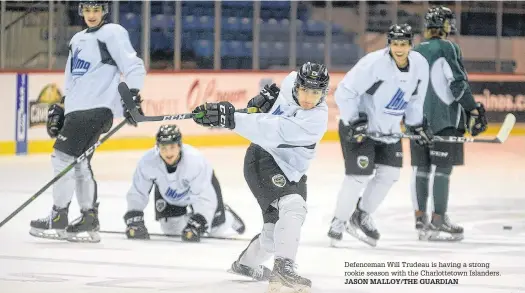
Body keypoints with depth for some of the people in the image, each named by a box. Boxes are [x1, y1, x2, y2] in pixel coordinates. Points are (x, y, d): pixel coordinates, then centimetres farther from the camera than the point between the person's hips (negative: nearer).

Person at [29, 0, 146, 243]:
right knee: (78, 163, 7)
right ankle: (88, 220, 11)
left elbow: (133, 66, -11)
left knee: (63, 156, -12)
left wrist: (132, 98, -21)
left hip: (97, 108, -9)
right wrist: (59, 109, 22)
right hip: (77, 109, 9)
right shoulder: (77, 40, 23)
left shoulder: (112, 33, -3)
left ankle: (58, 219, -8)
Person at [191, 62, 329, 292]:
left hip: (290, 172, 2)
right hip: (263, 159, -2)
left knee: (277, 228, 9)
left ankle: (246, 263, 39)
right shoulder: (291, 81, -13)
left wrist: (230, 119, -46)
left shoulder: (316, 119, -25)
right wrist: (268, 95, 2)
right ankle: (283, 269, -33)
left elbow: (272, 131, -39)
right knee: (292, 206, -26)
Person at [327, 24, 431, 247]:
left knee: (390, 173, 5)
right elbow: (344, 92, -22)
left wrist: (417, 125, 6)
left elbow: (415, 99, 11)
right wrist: (354, 122, -24)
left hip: (388, 129, 7)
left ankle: (361, 217, 22)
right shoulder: (374, 63, -26)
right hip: (358, 126, -7)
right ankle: (338, 222, 5)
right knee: (360, 175, -12)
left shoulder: (420, 65, -7)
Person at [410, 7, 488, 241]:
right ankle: (438, 222, -6)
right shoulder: (448, 49, -8)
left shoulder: (415, 53, 12)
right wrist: (473, 109, -10)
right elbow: (458, 83, -16)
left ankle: (421, 220, 13)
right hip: (445, 120, -7)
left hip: (418, 120, 7)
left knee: (421, 169, 9)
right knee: (442, 169, -4)